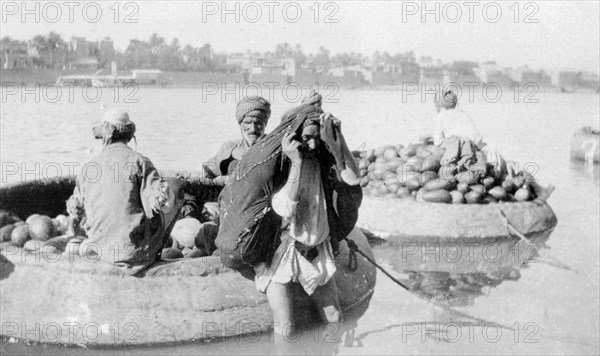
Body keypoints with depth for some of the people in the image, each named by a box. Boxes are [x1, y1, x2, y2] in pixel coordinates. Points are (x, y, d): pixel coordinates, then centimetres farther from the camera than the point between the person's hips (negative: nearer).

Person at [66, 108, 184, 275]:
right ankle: (151, 251, 15)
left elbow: (76, 209, 14)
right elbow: (159, 201, -21)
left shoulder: (88, 167, 2)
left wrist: (74, 225, 37)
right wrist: (168, 188, 2)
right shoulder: (138, 161, -12)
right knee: (176, 186, 11)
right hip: (135, 250, -7)